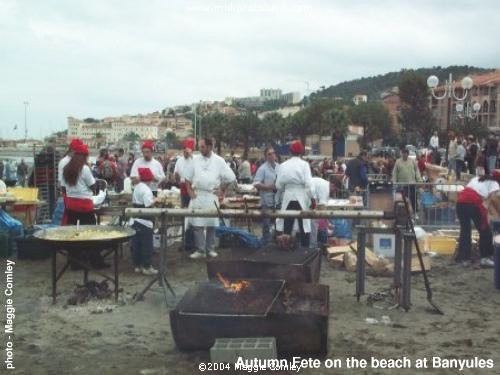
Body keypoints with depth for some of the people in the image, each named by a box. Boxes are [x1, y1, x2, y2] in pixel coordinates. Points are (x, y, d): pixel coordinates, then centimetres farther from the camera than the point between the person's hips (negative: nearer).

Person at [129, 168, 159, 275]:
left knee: (135, 244, 10)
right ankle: (146, 267, 3)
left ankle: (137, 266, 16)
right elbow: (148, 204, -24)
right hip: (144, 221, -8)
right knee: (147, 244, 0)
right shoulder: (146, 189, -15)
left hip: (135, 220, 8)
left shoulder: (136, 187, 11)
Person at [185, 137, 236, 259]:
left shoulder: (219, 161, -2)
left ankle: (210, 248, 18)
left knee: (211, 224, 7)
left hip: (212, 197, -1)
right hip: (197, 196, 1)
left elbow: (230, 178, 3)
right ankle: (200, 250, 4)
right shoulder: (196, 159, 3)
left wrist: (222, 190, 3)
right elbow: (188, 177, 9)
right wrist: (190, 190, 0)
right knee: (197, 224, -2)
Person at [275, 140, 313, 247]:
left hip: (288, 199, 2)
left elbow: (278, 185, -1)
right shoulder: (304, 164, -7)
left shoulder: (283, 165, 0)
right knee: (304, 228, 4)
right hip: (301, 198, -2)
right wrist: (312, 198, -5)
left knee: (287, 228, 8)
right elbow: (308, 184, -13)